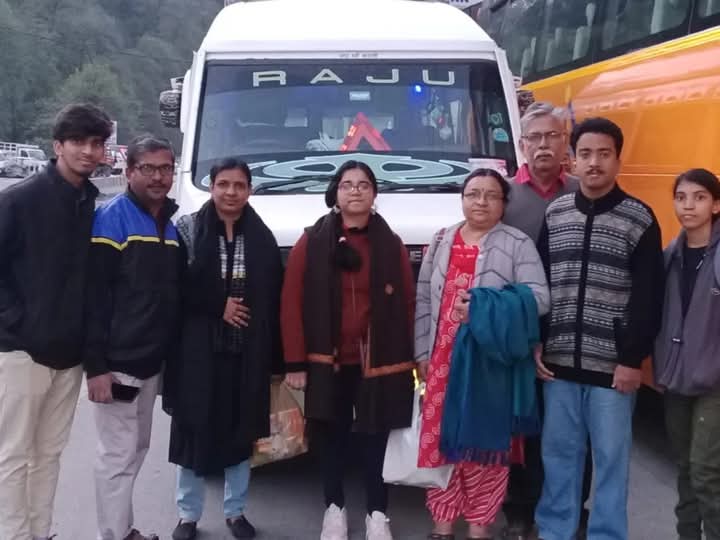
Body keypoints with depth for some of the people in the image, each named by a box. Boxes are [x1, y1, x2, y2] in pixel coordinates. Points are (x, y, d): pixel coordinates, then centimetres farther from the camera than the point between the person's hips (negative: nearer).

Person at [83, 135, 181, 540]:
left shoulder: (171, 224, 11)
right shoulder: (112, 218, -11)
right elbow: (94, 295, -16)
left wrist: (171, 353, 12)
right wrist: (96, 365, -21)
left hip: (153, 361, 8)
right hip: (118, 363, -8)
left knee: (137, 449, 17)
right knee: (118, 455, -2)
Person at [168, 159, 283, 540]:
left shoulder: (262, 237, 5)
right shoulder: (188, 229, -1)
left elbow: (274, 298, 3)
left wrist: (275, 354, -1)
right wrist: (218, 306, -12)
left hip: (248, 352, 2)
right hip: (199, 350, -2)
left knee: (242, 433, 10)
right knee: (194, 431, 4)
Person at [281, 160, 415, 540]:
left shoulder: (391, 244, 4)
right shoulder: (311, 242, 0)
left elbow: (407, 305, 3)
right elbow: (291, 303, -3)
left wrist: (407, 359, -2)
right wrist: (295, 362, -7)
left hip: (377, 362, 0)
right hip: (327, 360, 0)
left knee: (375, 438, 5)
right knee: (330, 437, 10)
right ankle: (334, 508, 26)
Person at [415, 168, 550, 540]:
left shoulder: (518, 244, -1)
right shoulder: (441, 242, 12)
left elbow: (539, 298, -11)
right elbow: (423, 299, 13)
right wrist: (422, 352, 9)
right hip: (444, 359, 4)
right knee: (440, 440, 6)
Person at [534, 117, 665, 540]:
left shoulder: (639, 219, -4)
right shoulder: (554, 214, 7)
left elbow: (648, 299, -6)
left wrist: (634, 359, -9)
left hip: (613, 365, -3)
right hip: (559, 361, 3)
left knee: (611, 457, 6)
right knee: (558, 452, 12)